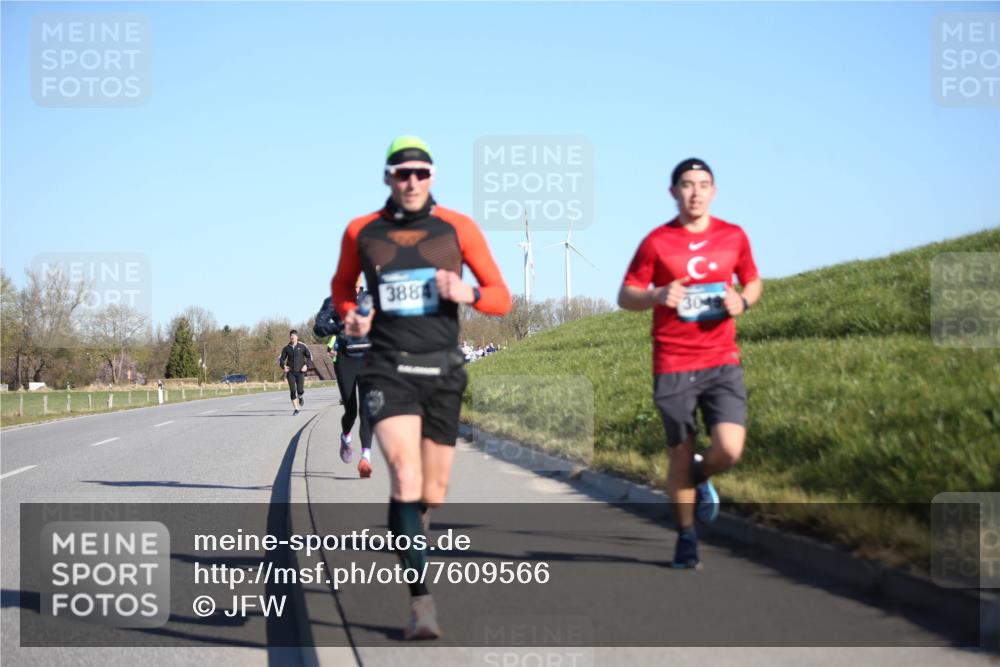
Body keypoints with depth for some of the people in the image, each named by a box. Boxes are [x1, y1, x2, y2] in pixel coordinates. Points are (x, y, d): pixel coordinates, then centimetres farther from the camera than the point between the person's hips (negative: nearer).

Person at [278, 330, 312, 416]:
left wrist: (306, 365, -8)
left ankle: (300, 397, 29)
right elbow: (281, 359, 12)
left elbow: (309, 356, 7)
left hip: (300, 371, -1)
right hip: (290, 372, 1)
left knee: (300, 390, -10)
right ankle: (296, 409, 3)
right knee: (292, 391, -6)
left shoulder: (302, 346, 1)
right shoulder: (286, 348, 6)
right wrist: (283, 366, -8)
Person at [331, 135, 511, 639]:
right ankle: (421, 602, -20)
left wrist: (469, 294, -17)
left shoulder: (458, 228, 2)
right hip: (388, 370, -2)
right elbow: (341, 287, 22)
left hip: (442, 371, 2)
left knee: (432, 496, 8)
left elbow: (502, 298, 4)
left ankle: (402, 530, 45)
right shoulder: (361, 232, 4)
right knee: (406, 477, -21)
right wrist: (350, 318, 0)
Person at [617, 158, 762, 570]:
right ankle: (686, 538, 23)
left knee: (730, 450, -14)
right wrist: (658, 296, -19)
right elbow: (625, 296, 2)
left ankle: (700, 477, 22)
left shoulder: (734, 237, 5)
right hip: (672, 366, -1)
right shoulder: (656, 242, -1)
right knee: (680, 456, 3)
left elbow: (754, 282, 19)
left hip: (722, 362, 1)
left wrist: (743, 301, -5)